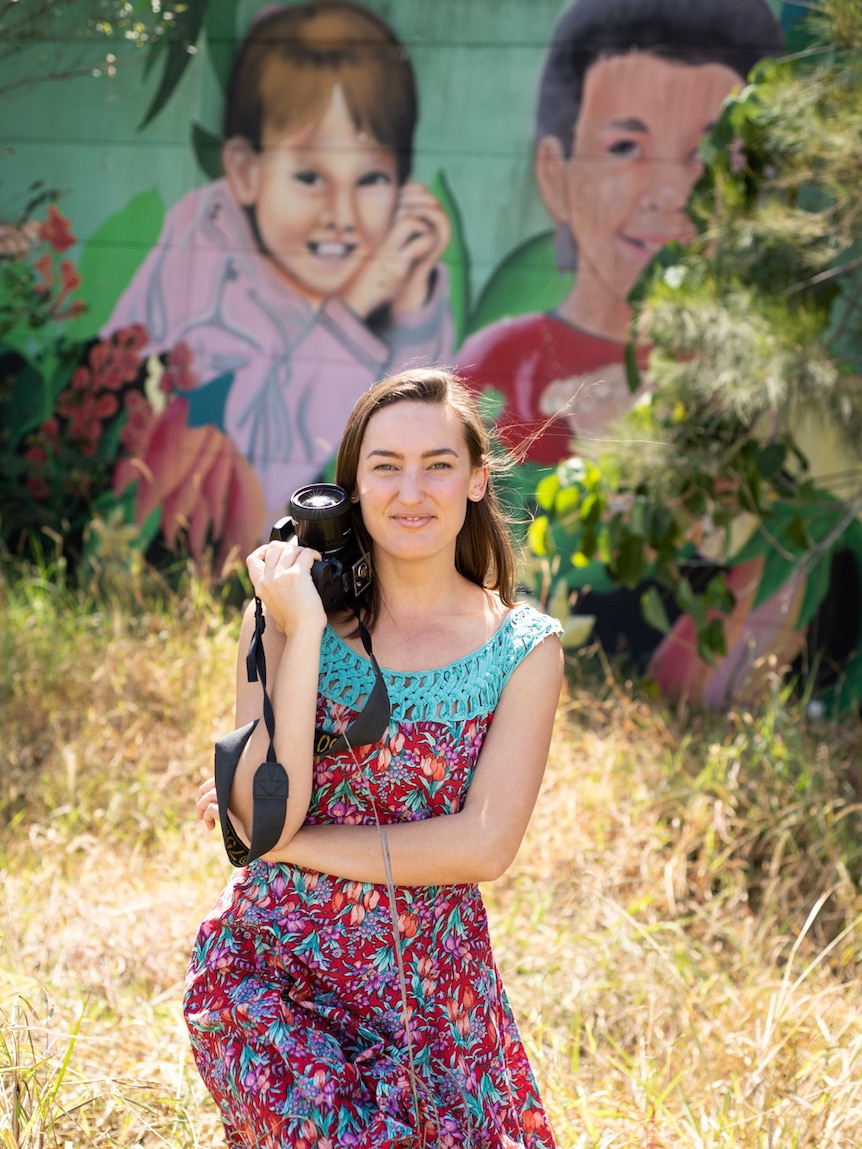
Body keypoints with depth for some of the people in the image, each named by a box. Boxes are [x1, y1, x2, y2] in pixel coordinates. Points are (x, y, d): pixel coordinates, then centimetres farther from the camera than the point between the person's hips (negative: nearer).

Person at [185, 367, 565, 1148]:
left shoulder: (524, 648, -1)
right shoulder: (286, 613, -2)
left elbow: (484, 847, -10)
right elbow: (264, 816, -12)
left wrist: (292, 841, -10)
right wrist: (301, 635, -17)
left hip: (435, 988, 1)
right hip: (272, 967, -1)